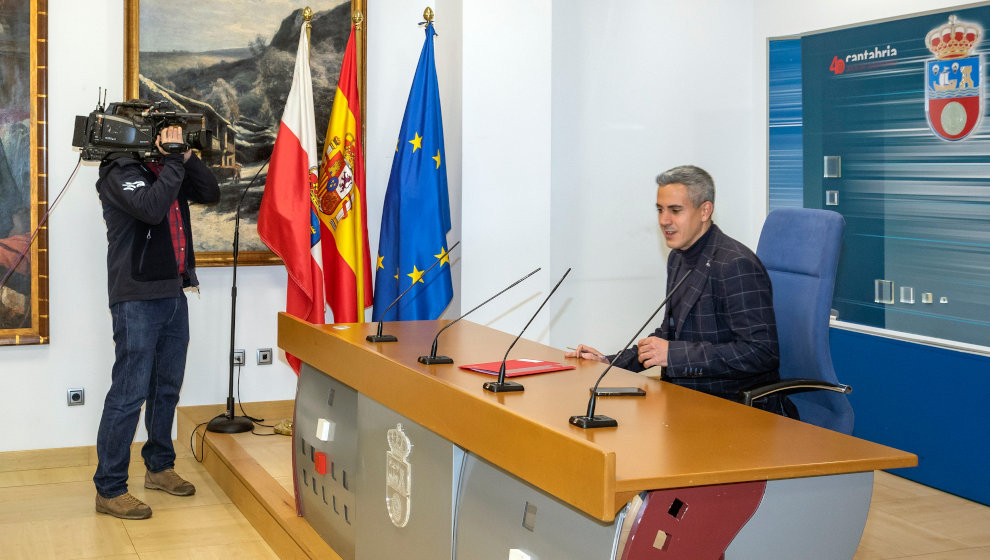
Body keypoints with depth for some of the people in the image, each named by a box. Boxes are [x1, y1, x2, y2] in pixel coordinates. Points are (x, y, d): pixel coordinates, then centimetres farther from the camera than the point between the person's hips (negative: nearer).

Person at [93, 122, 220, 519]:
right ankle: (109, 489, -1)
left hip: (173, 294, 8)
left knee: (167, 387, 17)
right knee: (129, 393, -8)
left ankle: (159, 466, 31)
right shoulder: (121, 171, -10)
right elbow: (151, 208, -26)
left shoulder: (167, 169, 13)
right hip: (137, 299, -8)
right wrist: (174, 163, -19)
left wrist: (187, 158, -2)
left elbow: (211, 193, 9)